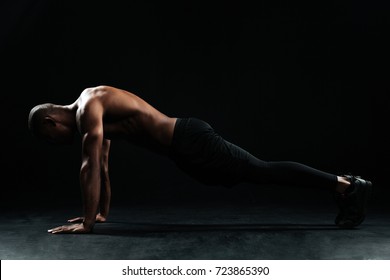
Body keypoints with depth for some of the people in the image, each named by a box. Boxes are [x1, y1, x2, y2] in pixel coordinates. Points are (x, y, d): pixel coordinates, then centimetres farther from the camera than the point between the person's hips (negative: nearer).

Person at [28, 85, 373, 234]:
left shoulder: (88, 108, -10)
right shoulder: (94, 108, 21)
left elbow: (91, 167, -17)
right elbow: (103, 166, 27)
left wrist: (87, 222, -12)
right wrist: (103, 212, 30)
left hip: (189, 144, -9)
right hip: (187, 142, 9)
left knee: (263, 172, -7)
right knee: (261, 173, 12)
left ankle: (348, 185, -2)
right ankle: (340, 182, 19)